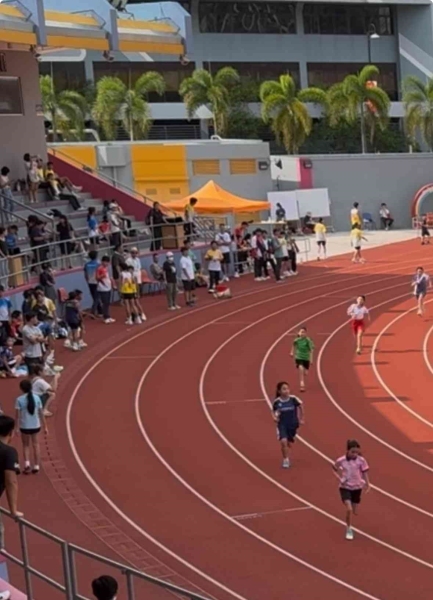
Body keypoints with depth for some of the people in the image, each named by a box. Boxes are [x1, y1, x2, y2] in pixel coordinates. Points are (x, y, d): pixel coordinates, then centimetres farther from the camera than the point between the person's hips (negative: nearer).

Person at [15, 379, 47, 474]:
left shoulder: (19, 399, -11)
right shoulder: (37, 398, -4)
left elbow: (18, 415, -10)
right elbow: (41, 413, 0)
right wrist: (45, 426, 8)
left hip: (24, 426, -2)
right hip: (36, 426, 2)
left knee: (26, 445, 15)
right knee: (36, 445, 15)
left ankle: (27, 463, -2)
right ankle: (36, 466, 18)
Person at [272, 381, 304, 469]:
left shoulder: (293, 399, -16)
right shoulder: (277, 401, -14)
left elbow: (301, 406, 2)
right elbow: (273, 411, 4)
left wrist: (301, 419, 7)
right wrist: (274, 417, -17)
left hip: (292, 424, 1)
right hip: (282, 424, -1)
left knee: (289, 444, 13)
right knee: (283, 441, -24)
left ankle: (286, 457, 49)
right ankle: (285, 460, -4)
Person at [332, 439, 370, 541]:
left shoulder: (361, 460, -14)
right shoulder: (341, 460, -16)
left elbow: (365, 473, -3)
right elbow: (334, 469, 1)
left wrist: (367, 484, -9)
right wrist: (339, 478, -13)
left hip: (357, 488, 2)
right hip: (345, 487, -2)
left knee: (355, 512, 12)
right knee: (349, 509, -19)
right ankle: (349, 529, 2)